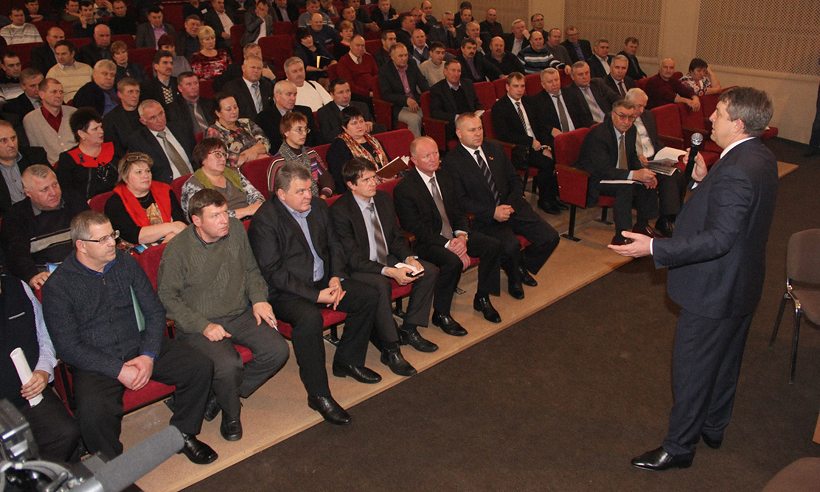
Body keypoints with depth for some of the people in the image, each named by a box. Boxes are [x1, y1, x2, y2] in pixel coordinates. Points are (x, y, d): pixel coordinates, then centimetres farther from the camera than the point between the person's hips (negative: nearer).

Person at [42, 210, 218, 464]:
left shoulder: (126, 263, 3)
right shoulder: (57, 286, -9)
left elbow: (155, 312, 5)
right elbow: (68, 348, -11)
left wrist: (148, 355, -11)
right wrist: (119, 370, -19)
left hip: (140, 348, 4)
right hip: (95, 363, -4)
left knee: (200, 368, -17)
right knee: (93, 413, -34)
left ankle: (183, 435, 9)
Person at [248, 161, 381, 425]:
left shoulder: (318, 207, 7)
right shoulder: (264, 220, -15)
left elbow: (333, 245, 14)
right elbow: (273, 271, -20)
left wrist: (336, 277, -7)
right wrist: (316, 295, -23)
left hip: (323, 281, 8)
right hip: (284, 292, -7)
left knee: (368, 296, -5)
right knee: (309, 317, -36)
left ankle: (347, 360, 14)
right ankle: (318, 394, -20)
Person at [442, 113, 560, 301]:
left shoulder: (495, 148, 12)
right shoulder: (451, 162, -7)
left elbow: (515, 179, 14)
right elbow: (461, 200, -12)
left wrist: (511, 204, -5)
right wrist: (492, 212, -20)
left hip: (513, 207, 6)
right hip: (484, 218, -6)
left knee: (550, 237, -9)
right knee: (511, 245, -31)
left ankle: (523, 265, 21)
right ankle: (514, 278, 4)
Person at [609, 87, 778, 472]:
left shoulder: (735, 171, -29)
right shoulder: (761, 158, 2)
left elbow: (719, 238, -33)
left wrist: (656, 248, -34)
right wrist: (703, 182, 2)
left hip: (713, 292, -10)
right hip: (743, 283, 10)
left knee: (691, 369, 6)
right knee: (725, 361, 25)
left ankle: (679, 446, 22)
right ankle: (713, 427, 45)